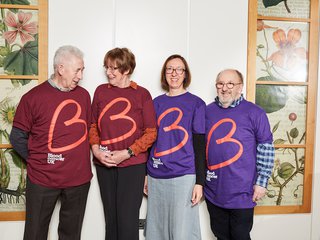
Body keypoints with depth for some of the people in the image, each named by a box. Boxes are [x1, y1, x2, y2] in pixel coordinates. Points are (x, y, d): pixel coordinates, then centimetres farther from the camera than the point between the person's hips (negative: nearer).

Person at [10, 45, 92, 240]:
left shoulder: (83, 95, 3)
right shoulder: (33, 97, -8)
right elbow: (17, 137, -1)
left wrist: (81, 159, 8)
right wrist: (36, 160, -1)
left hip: (79, 178, 3)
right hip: (43, 179, -2)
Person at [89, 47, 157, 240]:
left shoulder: (142, 94, -3)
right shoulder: (100, 91, 6)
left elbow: (151, 132, -4)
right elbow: (93, 125, 10)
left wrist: (127, 153, -14)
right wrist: (96, 149, -6)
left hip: (133, 164, -3)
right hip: (104, 165, 3)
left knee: (128, 220, -2)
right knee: (110, 218, 12)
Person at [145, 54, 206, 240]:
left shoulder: (196, 104, 0)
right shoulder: (157, 103, 9)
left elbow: (200, 145, -3)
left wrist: (199, 182, -7)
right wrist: (145, 174, 12)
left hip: (184, 177, -4)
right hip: (156, 177, 4)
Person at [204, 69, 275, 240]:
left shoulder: (254, 113, -7)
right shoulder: (208, 111, 5)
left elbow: (266, 148, -6)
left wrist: (261, 182, -9)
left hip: (242, 193, -3)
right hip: (213, 192, 4)